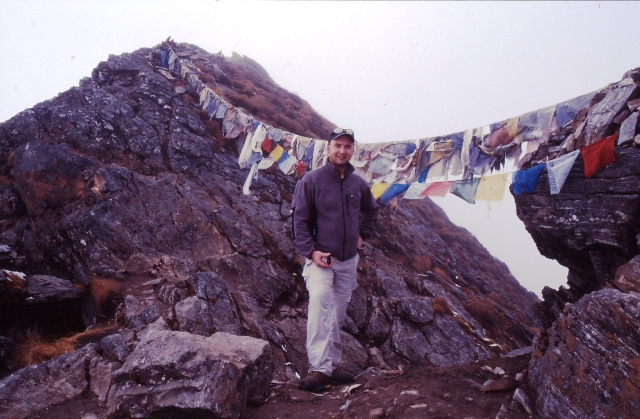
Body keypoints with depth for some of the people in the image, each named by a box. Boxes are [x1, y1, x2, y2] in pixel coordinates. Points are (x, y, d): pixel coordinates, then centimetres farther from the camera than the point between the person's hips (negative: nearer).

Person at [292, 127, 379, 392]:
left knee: (338, 314, 12)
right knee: (320, 304, -25)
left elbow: (371, 211, 27)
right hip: (320, 257, -5)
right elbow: (300, 219, -8)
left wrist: (363, 234, 14)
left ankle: (332, 365, 25)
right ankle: (319, 368, -23)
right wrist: (310, 251, -17)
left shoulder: (358, 184, 6)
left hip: (349, 260, 5)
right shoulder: (311, 180, -8)